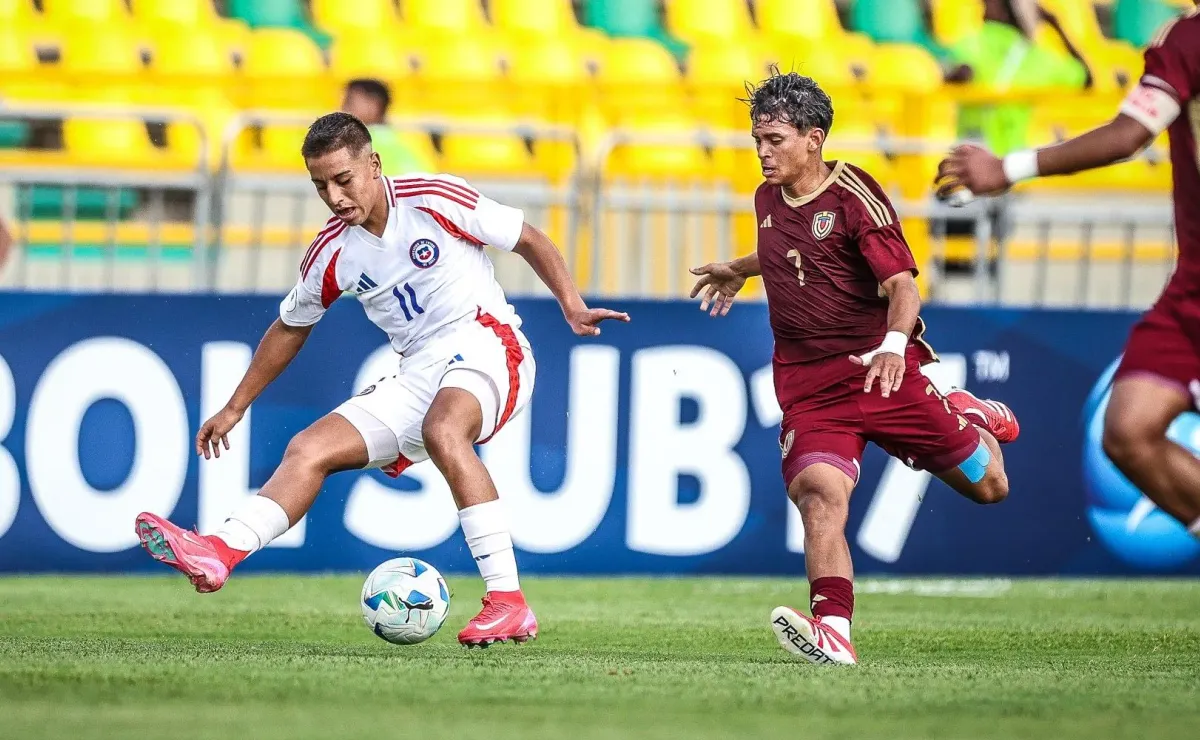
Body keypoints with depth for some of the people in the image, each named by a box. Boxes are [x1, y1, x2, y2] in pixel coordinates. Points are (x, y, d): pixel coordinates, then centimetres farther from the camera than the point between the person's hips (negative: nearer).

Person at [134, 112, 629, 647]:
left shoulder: (435, 199, -8)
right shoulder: (331, 254, 6)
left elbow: (530, 241, 1)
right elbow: (290, 328, 22)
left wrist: (573, 308, -12)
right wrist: (234, 408, 24)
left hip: (484, 342, -6)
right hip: (417, 376, 6)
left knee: (441, 429, -37)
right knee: (308, 450, -10)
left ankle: (509, 603, -41)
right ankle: (221, 553, -27)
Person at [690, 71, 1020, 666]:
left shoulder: (854, 196, -9)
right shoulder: (768, 199, 12)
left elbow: (903, 284, -17)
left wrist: (894, 345, -35)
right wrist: (739, 271, 46)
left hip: (878, 369, -3)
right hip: (807, 386, 3)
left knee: (987, 485, 4)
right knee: (820, 493, -26)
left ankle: (967, 416, 39)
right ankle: (834, 634, -37)